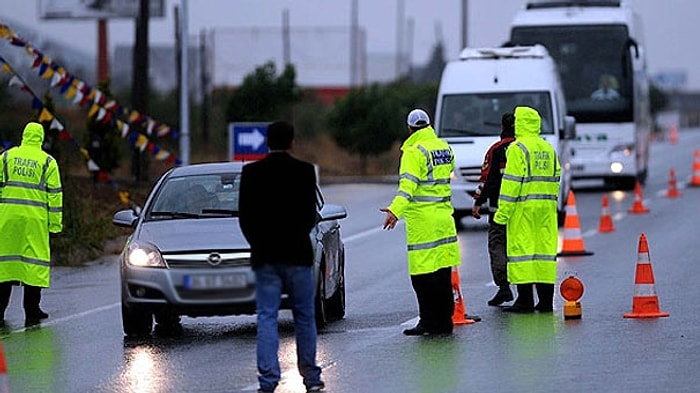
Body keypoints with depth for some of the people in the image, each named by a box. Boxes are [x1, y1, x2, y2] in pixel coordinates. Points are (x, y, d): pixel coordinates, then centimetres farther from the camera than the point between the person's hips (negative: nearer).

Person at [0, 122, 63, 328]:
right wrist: (55, 225, 3)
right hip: (35, 218, -2)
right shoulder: (47, 162, 3)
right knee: (35, 261, 3)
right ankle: (31, 313, 2)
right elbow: (54, 195, 0)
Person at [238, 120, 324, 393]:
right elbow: (310, 214, -4)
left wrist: (258, 245, 12)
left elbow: (245, 216, 0)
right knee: (304, 317, 10)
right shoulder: (304, 171, -5)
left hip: (265, 257, 1)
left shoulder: (251, 173, -1)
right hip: (297, 256, -1)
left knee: (266, 317, 1)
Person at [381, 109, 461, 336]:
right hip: (444, 218, 8)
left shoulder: (414, 152, -11)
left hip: (422, 220, -8)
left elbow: (408, 184, -25)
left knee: (422, 273, -5)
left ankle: (429, 321, -7)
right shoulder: (444, 148, 11)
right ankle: (444, 321, 15)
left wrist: (396, 210, -36)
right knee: (443, 272, 11)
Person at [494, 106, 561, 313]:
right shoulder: (549, 149, 15)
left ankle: (525, 300, -7)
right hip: (546, 209, 7)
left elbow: (511, 182, -13)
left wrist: (503, 212, -12)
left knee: (521, 249, -4)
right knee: (544, 248, 8)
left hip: (523, 208, -7)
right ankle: (546, 300, 9)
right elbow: (555, 180, 17)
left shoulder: (517, 149, -8)